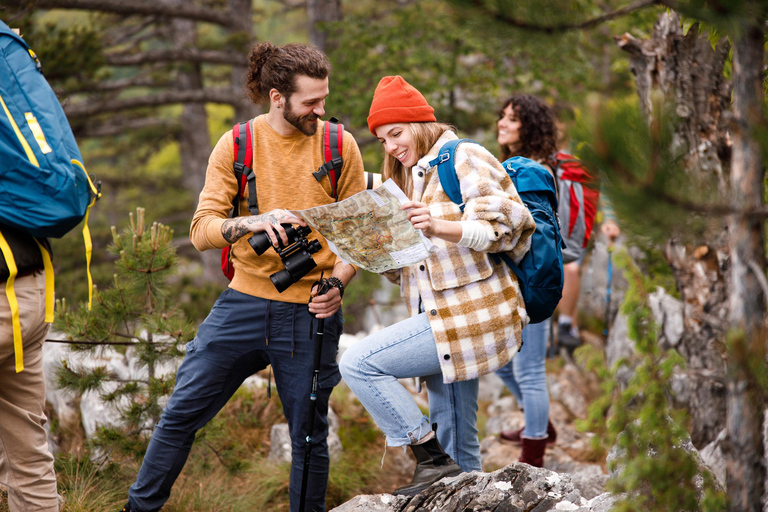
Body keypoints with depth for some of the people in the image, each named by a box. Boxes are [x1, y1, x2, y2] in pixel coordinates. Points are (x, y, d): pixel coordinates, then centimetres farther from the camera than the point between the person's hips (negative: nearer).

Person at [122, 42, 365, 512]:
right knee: (182, 412, 3)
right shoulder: (237, 146, 0)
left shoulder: (340, 146, 0)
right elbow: (202, 230, -6)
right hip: (244, 303, 1)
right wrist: (254, 222, -26)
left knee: (310, 435, 5)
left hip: (311, 313, 0)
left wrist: (338, 282, -12)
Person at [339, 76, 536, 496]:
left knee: (358, 364, -18)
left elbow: (502, 228, -17)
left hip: (471, 315, -9)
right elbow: (407, 269, 21)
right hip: (444, 319, 9)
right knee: (457, 452, 8)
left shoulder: (464, 158, -5)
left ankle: (431, 458, -14)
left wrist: (440, 228, -32)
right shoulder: (413, 176, 23)